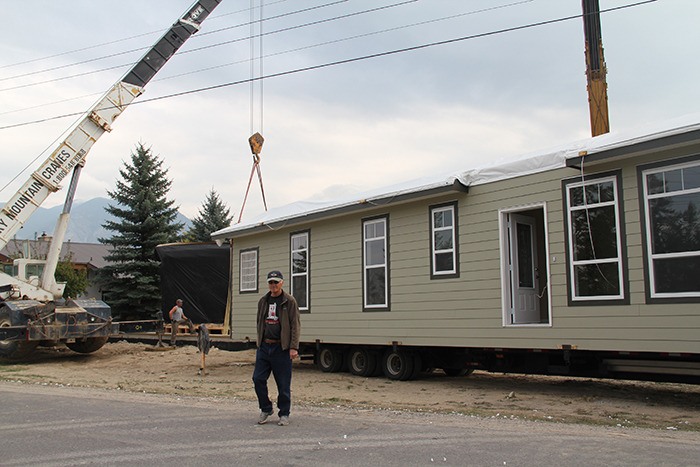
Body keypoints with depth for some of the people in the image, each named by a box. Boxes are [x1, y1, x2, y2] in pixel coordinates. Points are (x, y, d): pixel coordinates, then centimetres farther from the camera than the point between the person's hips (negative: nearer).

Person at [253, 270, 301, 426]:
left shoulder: (289, 301, -3)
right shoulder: (263, 301, 13)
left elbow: (295, 325, -7)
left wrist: (293, 347, -13)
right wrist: (260, 342, 17)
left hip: (281, 348, -5)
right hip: (264, 347, 5)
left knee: (283, 384, 1)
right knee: (258, 379, 2)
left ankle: (284, 414, 15)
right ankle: (266, 409, 21)